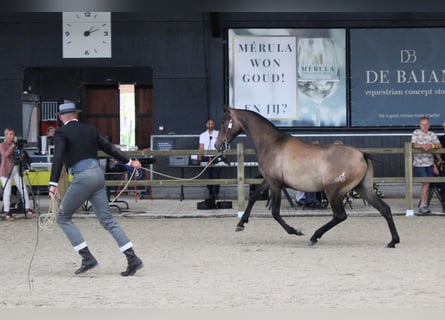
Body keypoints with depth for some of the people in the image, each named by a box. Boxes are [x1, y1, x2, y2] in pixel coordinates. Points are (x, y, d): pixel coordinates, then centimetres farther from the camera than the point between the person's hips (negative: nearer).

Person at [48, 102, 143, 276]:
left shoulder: (62, 132, -3)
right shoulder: (90, 129, 16)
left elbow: (58, 158, -16)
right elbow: (109, 147, 22)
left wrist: (53, 184, -23)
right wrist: (129, 162, 34)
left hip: (82, 178, -6)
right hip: (98, 174, 6)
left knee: (63, 218, 8)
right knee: (107, 220, 9)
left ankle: (87, 258, -1)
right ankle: (132, 259, -1)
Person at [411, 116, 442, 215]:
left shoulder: (432, 134, 9)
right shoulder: (416, 133, 0)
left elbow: (440, 145, 0)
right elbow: (413, 145, -11)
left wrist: (432, 145, -20)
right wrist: (422, 146, -29)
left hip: (429, 163, 4)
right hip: (419, 163, -4)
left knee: (427, 184, 7)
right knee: (426, 183, -11)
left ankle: (424, 204, 17)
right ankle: (422, 206, -7)